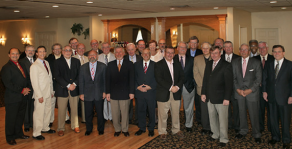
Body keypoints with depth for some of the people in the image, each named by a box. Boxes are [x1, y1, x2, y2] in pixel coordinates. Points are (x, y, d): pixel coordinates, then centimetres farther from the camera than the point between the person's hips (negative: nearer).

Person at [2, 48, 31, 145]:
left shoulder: (22, 65, 14)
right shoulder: (6, 67, -10)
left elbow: (27, 78, 19)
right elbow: (8, 83, -17)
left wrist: (27, 88, -1)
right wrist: (22, 90, -17)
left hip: (23, 97, 7)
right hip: (12, 98, -7)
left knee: (20, 116, 16)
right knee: (11, 118, 3)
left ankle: (19, 133, 31)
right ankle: (10, 137, 17)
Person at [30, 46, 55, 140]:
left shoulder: (47, 63, 11)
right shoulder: (34, 66, -12)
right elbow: (34, 82, -14)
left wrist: (51, 91, 13)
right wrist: (39, 95, -17)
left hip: (48, 93, 7)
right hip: (40, 94, -7)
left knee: (47, 111, 15)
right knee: (39, 113, -3)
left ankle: (45, 128, 30)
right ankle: (36, 133, 5)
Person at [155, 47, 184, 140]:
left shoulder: (177, 65, 13)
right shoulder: (158, 65, -3)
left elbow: (181, 77, 7)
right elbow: (159, 79, -12)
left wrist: (177, 86, -11)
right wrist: (170, 87, -17)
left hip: (176, 93, 4)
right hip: (163, 93, -4)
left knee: (176, 113, 11)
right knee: (163, 114, 3)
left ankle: (176, 130, 28)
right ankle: (162, 132, 19)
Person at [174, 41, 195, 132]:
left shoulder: (191, 59, 6)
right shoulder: (173, 59, 1)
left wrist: (193, 83, -5)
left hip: (188, 86, 1)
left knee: (189, 108, 10)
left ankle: (188, 125, 24)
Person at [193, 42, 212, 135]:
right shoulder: (197, 59, 9)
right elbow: (196, 73, 4)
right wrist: (203, 85, -6)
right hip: (202, 88, 1)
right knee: (204, 109, 3)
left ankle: (212, 128, 13)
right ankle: (205, 127, 15)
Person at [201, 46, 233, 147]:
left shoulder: (226, 65, -9)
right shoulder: (208, 64, 11)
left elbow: (229, 83, -11)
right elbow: (205, 79, 16)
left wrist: (227, 98, -15)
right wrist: (203, 93, 10)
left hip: (221, 98, -6)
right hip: (210, 97, 6)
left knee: (222, 119, 2)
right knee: (212, 118, 15)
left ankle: (223, 139, 16)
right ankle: (215, 134, 32)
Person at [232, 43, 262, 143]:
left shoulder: (256, 62, -1)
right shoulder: (235, 63, 8)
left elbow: (259, 79, -3)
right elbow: (233, 78, 8)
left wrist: (250, 90, -11)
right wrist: (237, 89, -5)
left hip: (252, 93, -3)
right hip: (239, 92, 3)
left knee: (254, 114, 1)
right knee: (242, 113, 11)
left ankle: (256, 135, 15)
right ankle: (243, 131, 28)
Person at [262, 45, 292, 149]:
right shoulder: (269, 65, 9)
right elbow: (264, 79, 14)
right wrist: (264, 91, 4)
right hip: (271, 96, 4)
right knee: (273, 119, 12)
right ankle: (275, 137, 29)